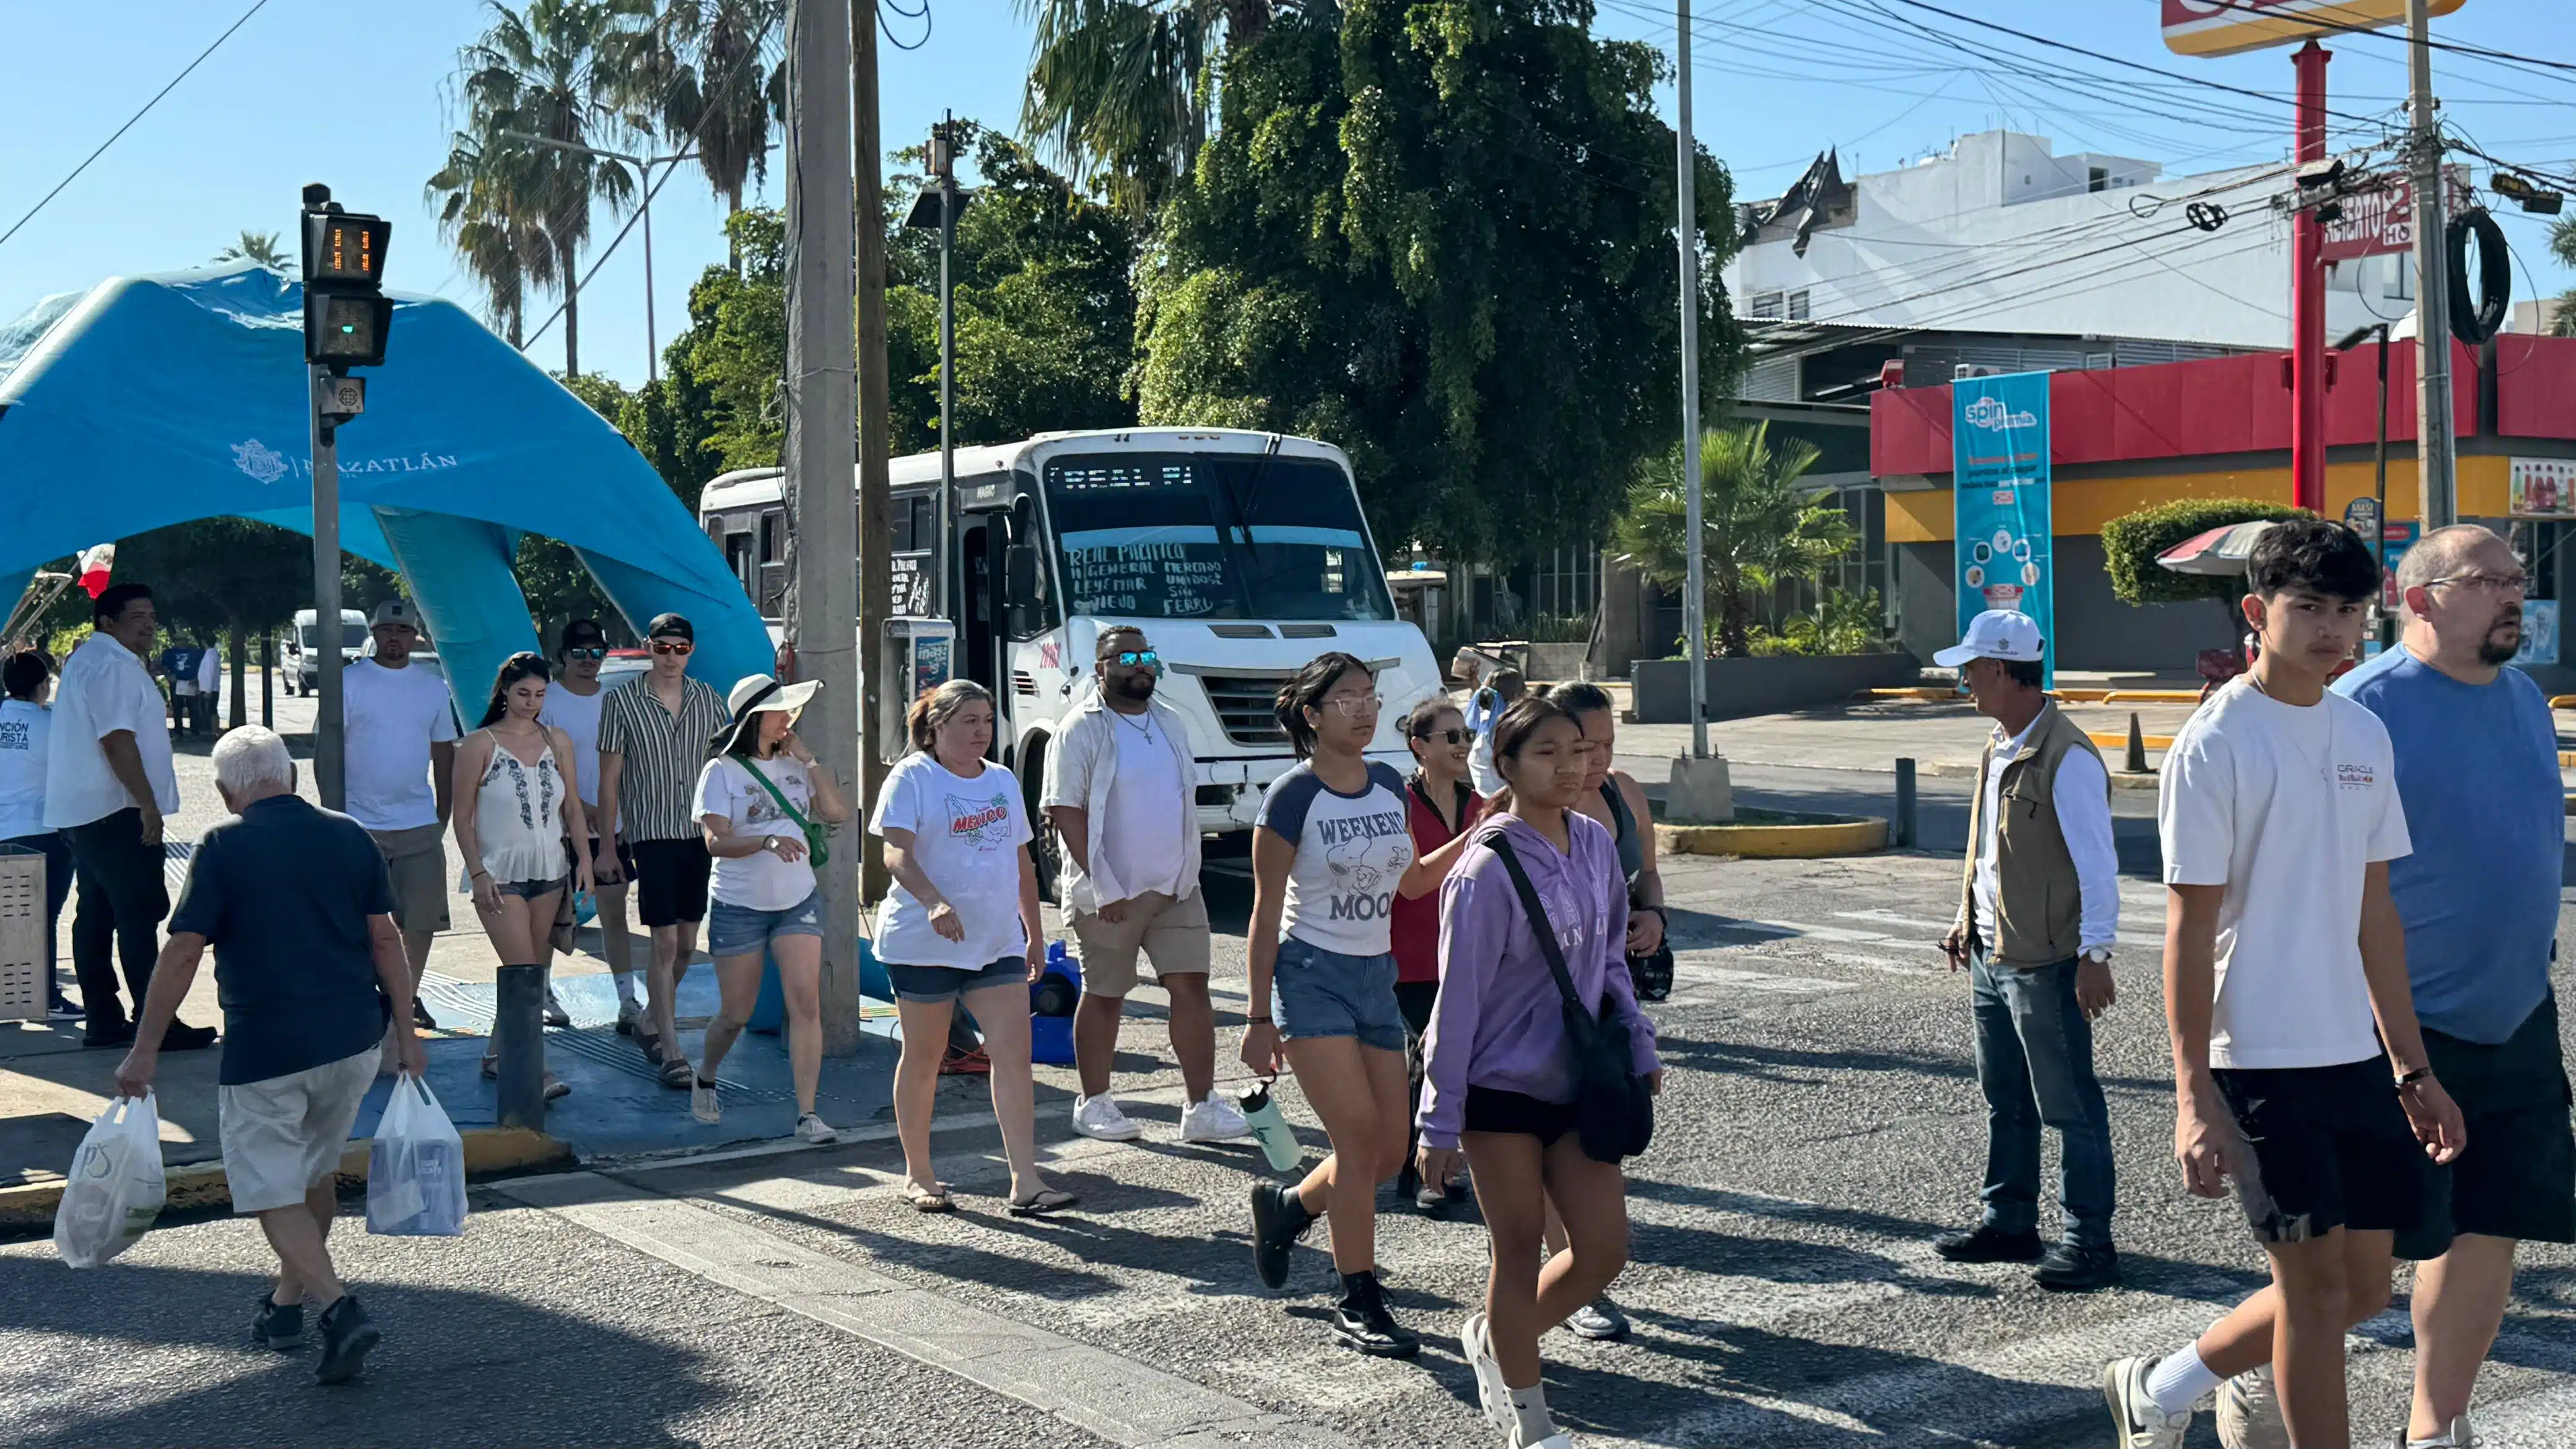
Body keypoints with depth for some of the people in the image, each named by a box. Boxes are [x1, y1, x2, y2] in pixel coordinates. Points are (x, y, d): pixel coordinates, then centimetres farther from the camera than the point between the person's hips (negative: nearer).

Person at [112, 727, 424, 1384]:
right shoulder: (349, 836, 4)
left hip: (264, 1049, -5)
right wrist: (405, 1032, 10)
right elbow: (385, 939, 4)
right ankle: (288, 1299, 37)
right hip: (352, 1039, 5)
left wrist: (144, 1050, -5)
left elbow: (183, 952, -10)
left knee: (273, 1192, 2)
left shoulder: (223, 847, -8)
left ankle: (339, 1307, -14)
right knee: (317, 1170, 23)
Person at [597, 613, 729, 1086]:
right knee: (665, 944, -9)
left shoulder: (707, 698, 8)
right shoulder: (622, 700, -2)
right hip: (651, 836, -4)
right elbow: (610, 778, -1)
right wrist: (608, 843, -3)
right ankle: (671, 1052, -7)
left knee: (688, 944, 10)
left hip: (700, 835, 4)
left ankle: (650, 1021, 32)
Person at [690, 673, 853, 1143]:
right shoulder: (722, 771, -5)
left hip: (799, 901, 3)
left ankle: (807, 1114, -9)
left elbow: (839, 812, -2)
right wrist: (767, 842, -32)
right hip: (739, 906, -3)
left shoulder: (795, 766, 8)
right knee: (737, 1014, 8)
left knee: (806, 1003, -11)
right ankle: (705, 1079, 39)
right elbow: (716, 841, -16)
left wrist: (807, 760, -6)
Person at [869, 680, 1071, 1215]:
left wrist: (1035, 934, 19)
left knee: (1015, 1053, -5)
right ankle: (918, 1176, 20)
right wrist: (934, 901, -35)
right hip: (923, 944, -5)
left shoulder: (1003, 781, 15)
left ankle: (1026, 1182, -7)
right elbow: (897, 854, -18)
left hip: (998, 942, 5)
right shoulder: (912, 778, -5)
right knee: (923, 1056, 6)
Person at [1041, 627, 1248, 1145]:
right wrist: (1103, 886, -17)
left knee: (1192, 987, -1)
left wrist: (1187, 870, 12)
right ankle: (1093, 1104, 18)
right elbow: (1065, 809, -13)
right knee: (1105, 996, 4)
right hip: (1112, 893, -5)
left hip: (1176, 887, 5)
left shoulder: (1171, 723, 13)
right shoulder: (1083, 729, -8)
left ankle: (1201, 1107, 2)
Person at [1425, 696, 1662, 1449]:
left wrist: (1639, 1049, 9)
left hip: (1576, 1081, 6)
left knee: (1605, 1250, 5)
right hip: (1502, 1084, -6)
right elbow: (1458, 998, -14)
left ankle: (1492, 1335, 30)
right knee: (1520, 1249, 5)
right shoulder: (1487, 872, -18)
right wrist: (1440, 1121, -12)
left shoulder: (1596, 845, 2)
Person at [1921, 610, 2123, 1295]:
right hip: (1991, 956, 9)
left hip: (2045, 963, -9)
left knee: (2069, 1105, 0)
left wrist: (2095, 954, -20)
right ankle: (2009, 1222, 28)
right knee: (2005, 1101, 17)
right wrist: (1967, 920, 20)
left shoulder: (2066, 758, -18)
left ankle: (2089, 1241, 7)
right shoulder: (1998, 746, 11)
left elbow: (2098, 864, -18)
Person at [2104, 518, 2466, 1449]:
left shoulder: (2365, 735, 10)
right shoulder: (2214, 745, -11)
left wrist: (2412, 1067, 15)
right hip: (2261, 1061, -7)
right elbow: (2190, 927, -12)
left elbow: (2373, 910, 16)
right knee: (2318, 1286, -1)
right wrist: (2194, 1095, -16)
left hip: (2356, 1056, 7)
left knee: (2364, 1287, 11)